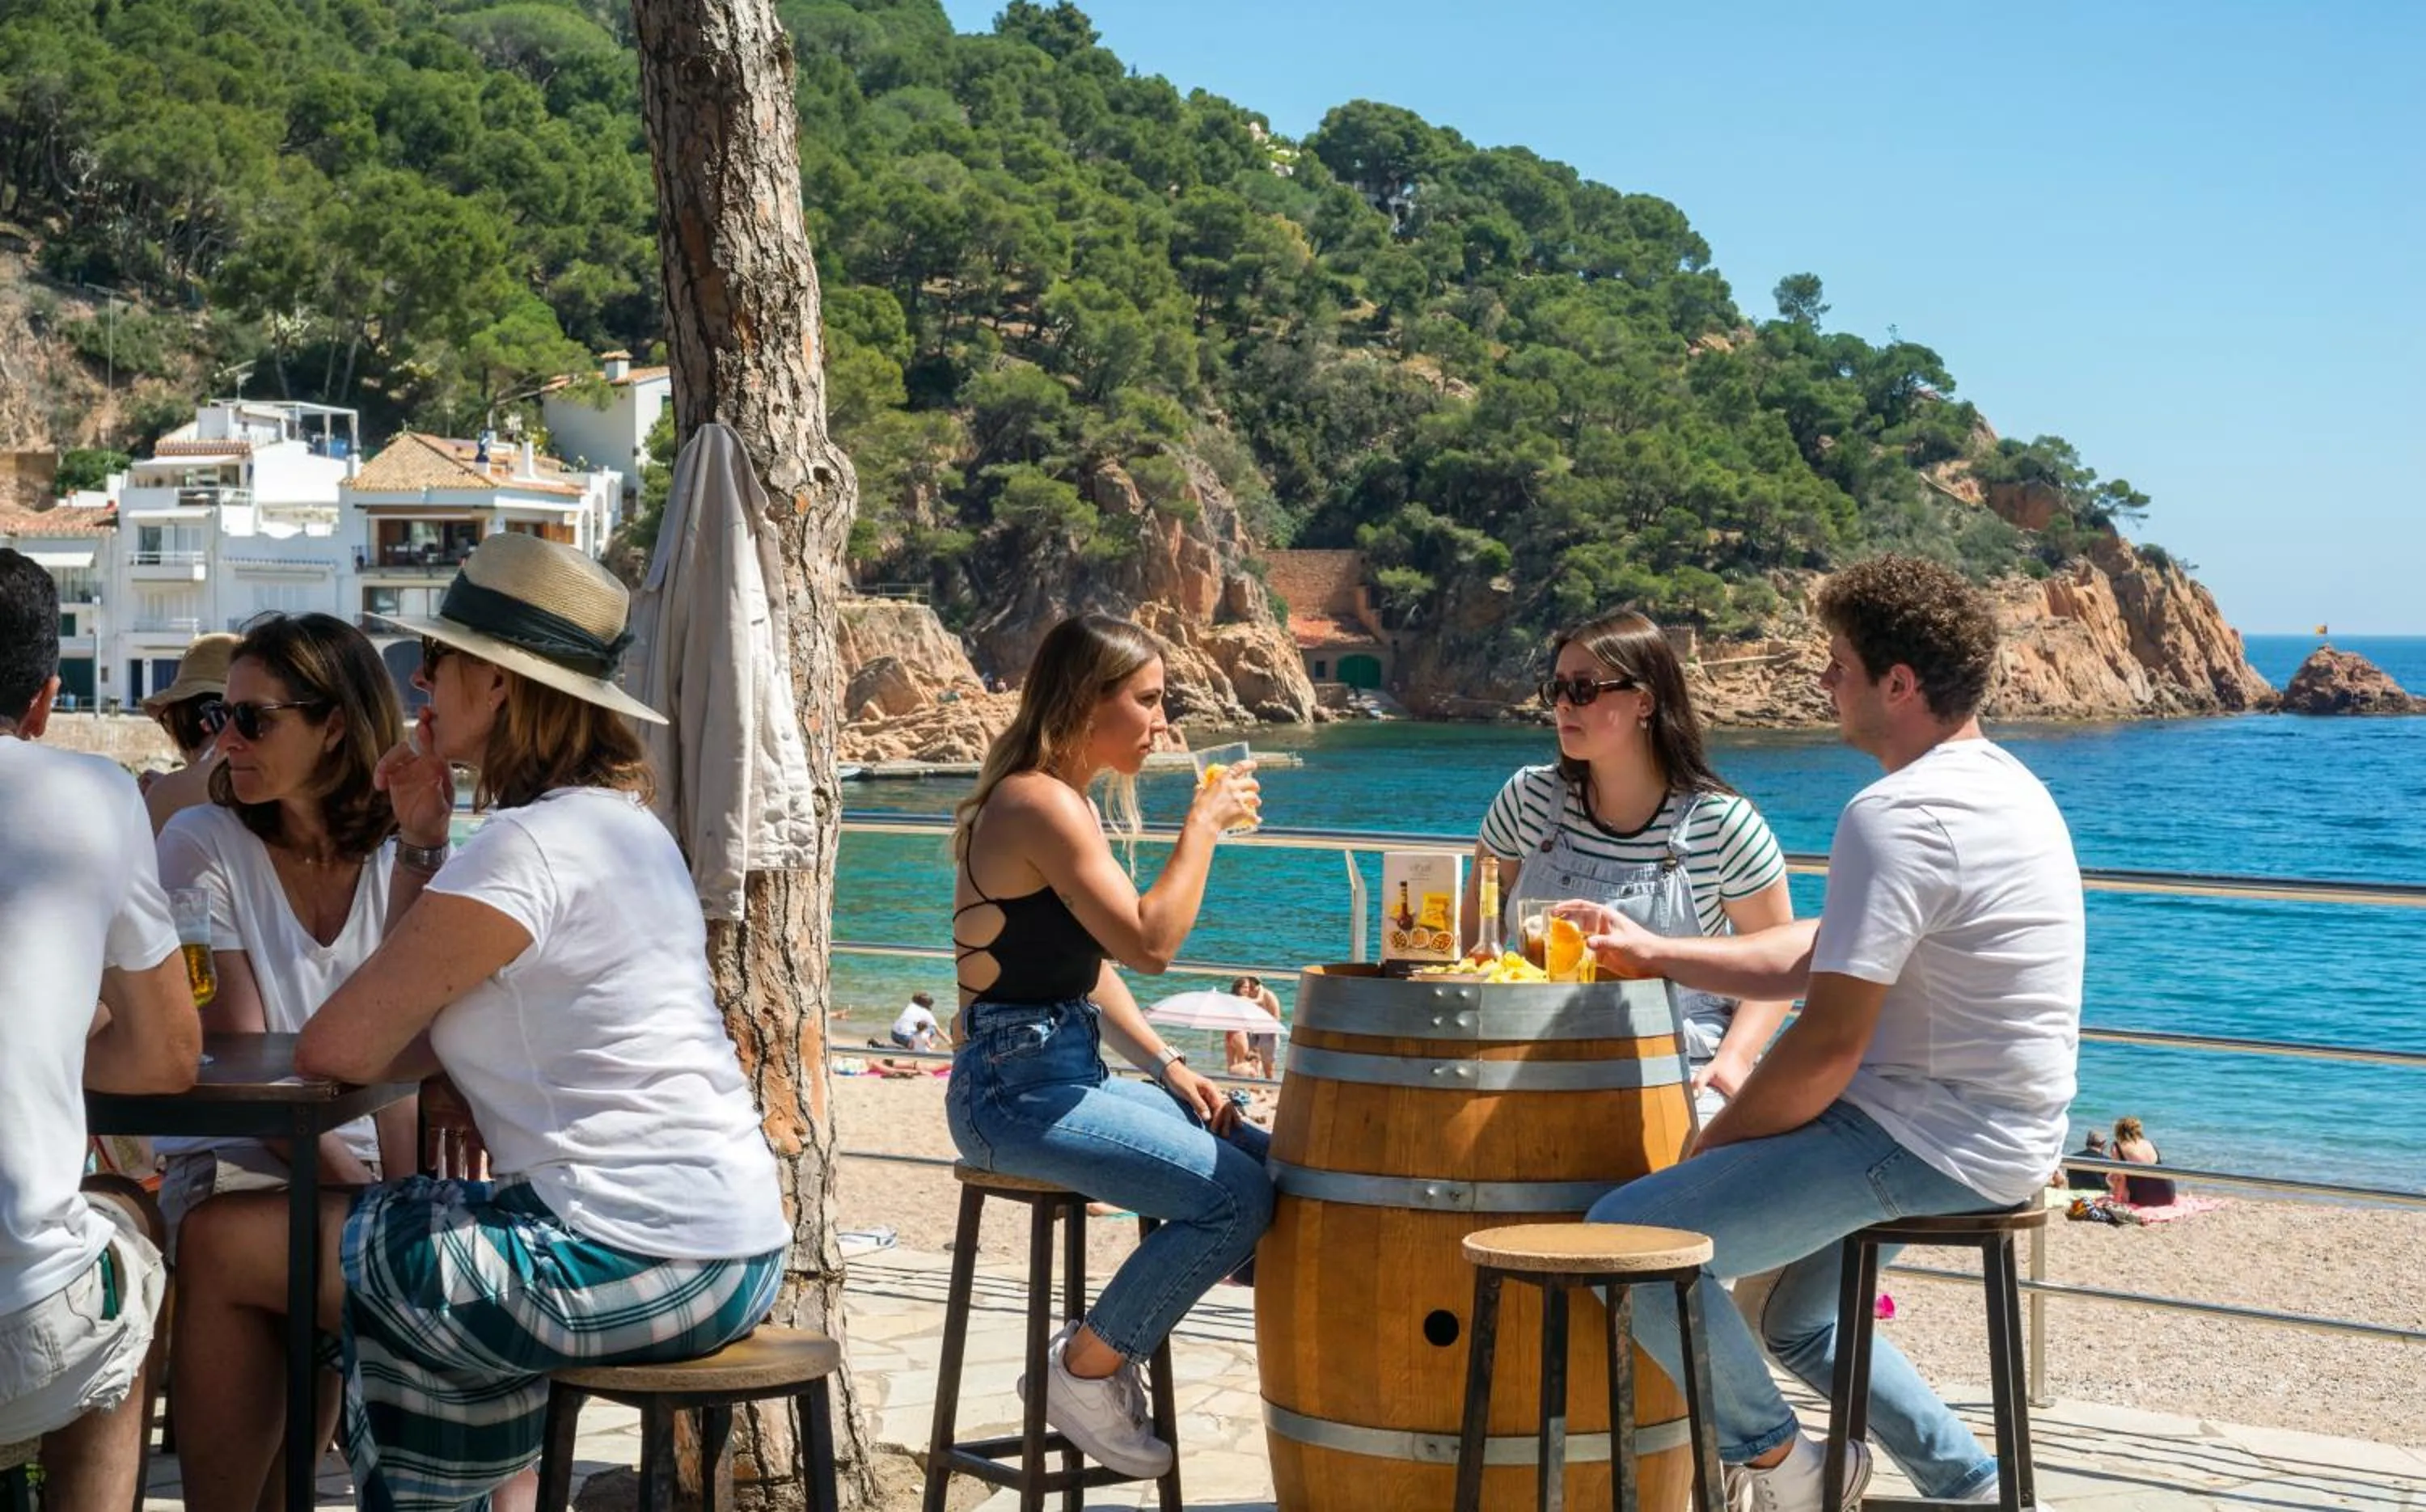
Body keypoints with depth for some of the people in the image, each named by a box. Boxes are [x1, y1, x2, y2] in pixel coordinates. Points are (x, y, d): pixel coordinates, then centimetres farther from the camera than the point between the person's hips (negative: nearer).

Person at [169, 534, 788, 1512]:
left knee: (217, 1246, 3)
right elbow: (411, 1047, 14)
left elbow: (336, 1050, -13)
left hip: (626, 1265, -10)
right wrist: (421, 844, 12)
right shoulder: (624, 824, 14)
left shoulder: (527, 846, -15)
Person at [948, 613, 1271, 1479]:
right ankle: (1083, 1372, -4)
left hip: (1070, 1074, 10)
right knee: (1239, 1197, -20)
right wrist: (1203, 826, -14)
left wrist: (1169, 1068, 8)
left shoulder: (1068, 803, 16)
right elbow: (1149, 944, -24)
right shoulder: (1039, 803, -17)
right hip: (1017, 1090, -10)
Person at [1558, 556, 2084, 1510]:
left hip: (1928, 1144, -11)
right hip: (1997, 1139, 11)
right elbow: (1814, 956, 16)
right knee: (1801, 1320, 29)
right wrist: (1654, 954, 16)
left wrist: (1710, 1148, -7)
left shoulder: (1896, 815, -21)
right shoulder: (1998, 785, 12)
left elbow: (1827, 1045, -22)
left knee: (1625, 1237, -11)